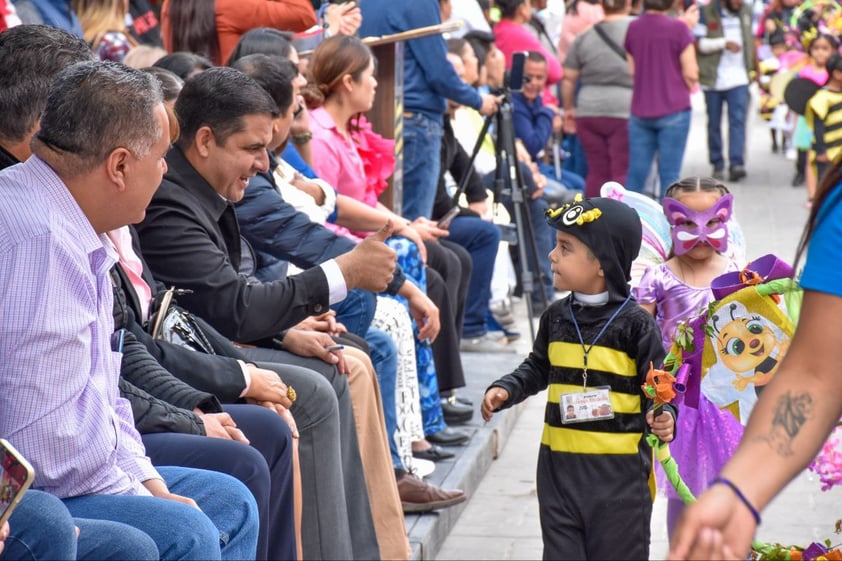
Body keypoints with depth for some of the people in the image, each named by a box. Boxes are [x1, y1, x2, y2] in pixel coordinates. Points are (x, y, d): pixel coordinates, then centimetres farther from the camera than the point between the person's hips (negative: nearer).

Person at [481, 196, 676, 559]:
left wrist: (663, 418, -27)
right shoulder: (556, 317, 4)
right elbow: (537, 369, 18)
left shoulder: (635, 324, -11)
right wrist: (506, 390, 3)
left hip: (619, 468, -4)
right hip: (560, 463, 5)